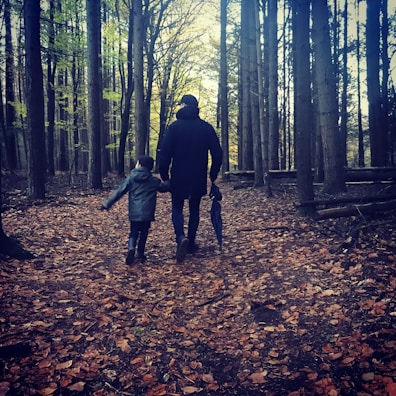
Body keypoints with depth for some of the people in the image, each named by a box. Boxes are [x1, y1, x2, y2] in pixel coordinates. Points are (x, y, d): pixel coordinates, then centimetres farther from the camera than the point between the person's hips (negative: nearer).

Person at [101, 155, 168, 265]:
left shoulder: (130, 179, 1)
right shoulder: (154, 181, 3)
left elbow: (119, 192, 0)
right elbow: (164, 188, 19)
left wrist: (107, 204, 4)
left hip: (134, 213, 0)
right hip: (147, 214, 0)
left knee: (134, 233, 9)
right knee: (144, 233, 16)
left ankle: (131, 248, -19)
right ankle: (140, 254, 20)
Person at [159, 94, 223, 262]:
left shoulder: (174, 127, -6)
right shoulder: (207, 128, 1)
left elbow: (165, 154, -10)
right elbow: (217, 154, 1)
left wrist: (164, 175, 2)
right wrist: (213, 174, 12)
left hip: (179, 177, -2)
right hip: (199, 178, 2)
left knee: (177, 208, 9)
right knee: (194, 209, 16)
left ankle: (181, 238, -16)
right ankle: (191, 243, 19)